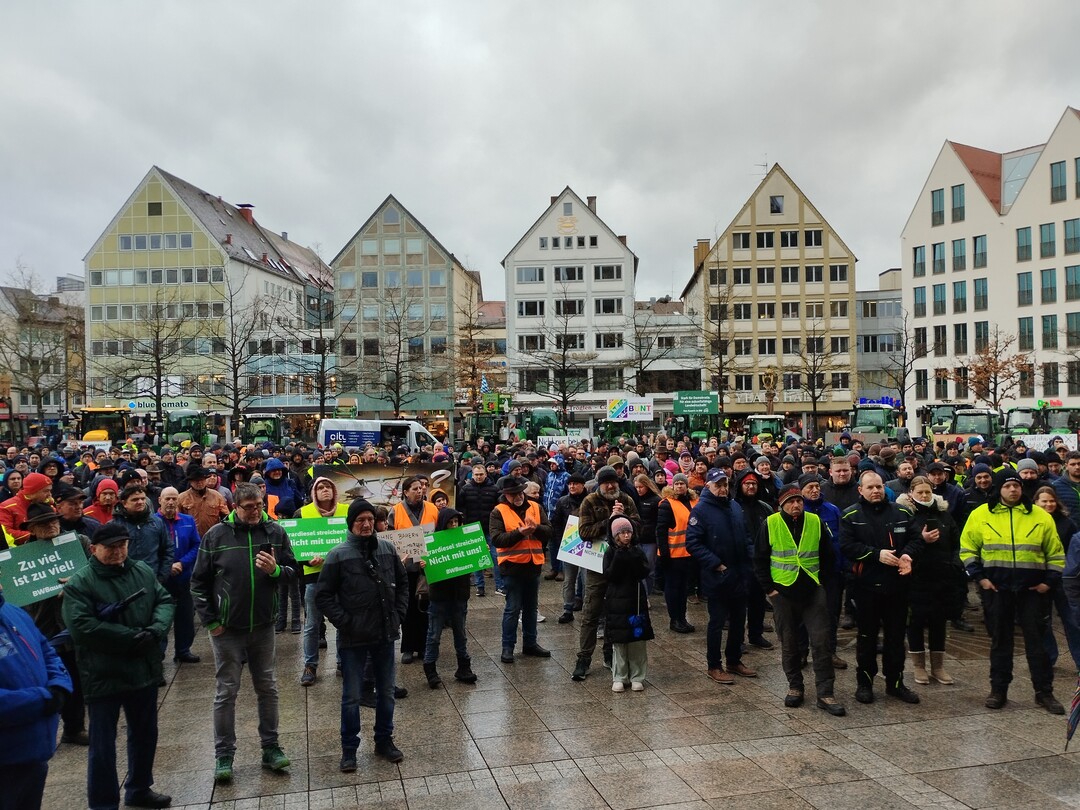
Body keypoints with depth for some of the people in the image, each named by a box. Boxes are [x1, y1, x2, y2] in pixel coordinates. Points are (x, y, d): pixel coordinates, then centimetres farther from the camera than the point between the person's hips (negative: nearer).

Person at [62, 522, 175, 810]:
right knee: (103, 743, 6)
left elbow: (165, 601, 3)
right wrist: (133, 637, -21)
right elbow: (81, 627, -22)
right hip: (103, 676, -5)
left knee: (145, 734, 20)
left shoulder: (143, 571, 4)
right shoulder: (79, 583, -12)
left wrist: (155, 631, -18)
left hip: (144, 670, 6)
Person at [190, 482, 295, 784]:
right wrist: (210, 621, -5)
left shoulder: (275, 532, -3)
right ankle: (224, 755, 20)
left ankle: (270, 747, 25)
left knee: (268, 688, 11)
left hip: (263, 625, 2)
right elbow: (199, 582, -1)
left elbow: (292, 570, 4)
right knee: (226, 691, 7)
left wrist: (276, 570, -18)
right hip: (227, 627, -2)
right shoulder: (216, 535, -7)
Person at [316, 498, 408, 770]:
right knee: (351, 697, 6)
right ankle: (349, 749, 23)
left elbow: (402, 583, 12)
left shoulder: (388, 549, 0)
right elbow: (323, 595, -7)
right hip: (353, 638, -3)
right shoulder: (338, 555, -10)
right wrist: (344, 622, -12)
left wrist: (398, 615, 4)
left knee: (386, 693, 15)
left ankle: (384, 740, 33)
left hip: (386, 635, 4)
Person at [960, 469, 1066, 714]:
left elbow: (1055, 553, 9)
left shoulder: (1040, 516, 2)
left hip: (1032, 589, 0)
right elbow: (967, 548, 5)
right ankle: (998, 690, 19)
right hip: (997, 588, 0)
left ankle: (1044, 692, 17)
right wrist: (979, 576, -3)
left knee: (1037, 640, 5)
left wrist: (1049, 581, 1)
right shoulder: (981, 514, -1)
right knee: (1000, 640, 9)